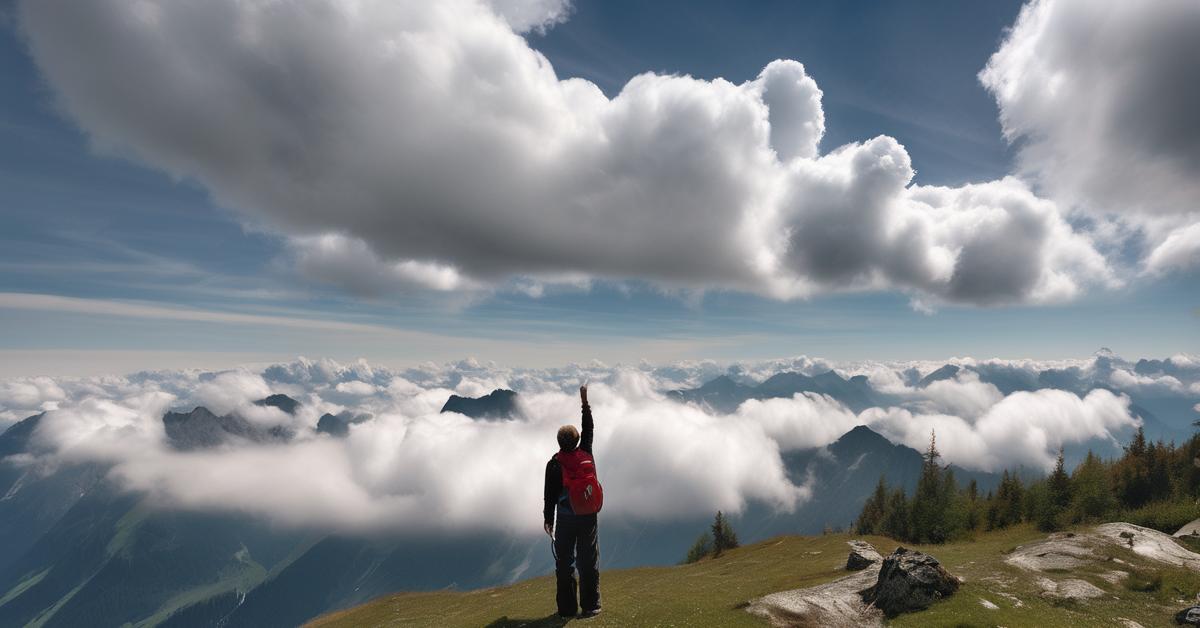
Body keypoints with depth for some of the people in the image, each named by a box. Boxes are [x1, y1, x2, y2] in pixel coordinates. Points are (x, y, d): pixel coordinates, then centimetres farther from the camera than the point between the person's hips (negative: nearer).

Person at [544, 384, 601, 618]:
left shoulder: (554, 465, -9)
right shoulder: (585, 454, -5)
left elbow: (550, 495, -4)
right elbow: (588, 428, 7)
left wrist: (548, 519, 8)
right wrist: (585, 401, 13)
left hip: (565, 519, -1)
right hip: (588, 517, 2)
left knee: (564, 563, 10)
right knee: (589, 562, 9)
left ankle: (567, 607, 15)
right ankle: (590, 606, 14)